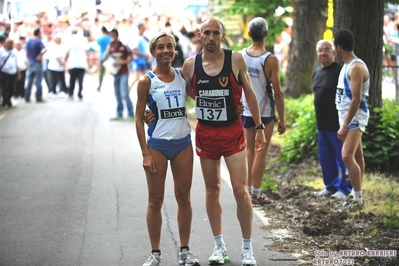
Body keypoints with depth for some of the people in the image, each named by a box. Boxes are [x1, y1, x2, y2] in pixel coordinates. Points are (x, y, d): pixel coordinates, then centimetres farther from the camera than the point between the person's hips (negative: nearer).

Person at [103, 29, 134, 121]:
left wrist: (121, 62, -18)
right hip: (115, 73, 6)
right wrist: (109, 48, -14)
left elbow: (130, 58, -8)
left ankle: (130, 114, -10)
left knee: (124, 94, -13)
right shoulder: (111, 48, 6)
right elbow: (104, 57, -5)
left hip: (123, 73, -6)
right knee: (117, 95, 10)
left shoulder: (124, 47, -7)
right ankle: (119, 114, 17)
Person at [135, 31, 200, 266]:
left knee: (184, 197, 8)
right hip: (158, 145, -3)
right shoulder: (147, 81, -5)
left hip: (183, 143, 3)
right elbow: (139, 119, -4)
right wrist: (145, 154, -9)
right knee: (156, 200, 3)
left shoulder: (182, 75, 4)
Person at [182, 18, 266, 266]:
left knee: (241, 190, -6)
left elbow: (250, 94, 2)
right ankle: (219, 246, 21)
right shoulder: (191, 64, -2)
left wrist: (259, 127, 3)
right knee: (213, 189, 10)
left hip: (232, 133, -2)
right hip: (205, 133, 2)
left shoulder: (236, 59, -7)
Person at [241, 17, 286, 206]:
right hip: (265, 113, -5)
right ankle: (256, 194, 4)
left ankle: (249, 190, 19)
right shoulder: (270, 60, -14)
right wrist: (282, 119, -6)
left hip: (246, 111, 5)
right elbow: (277, 92, -13)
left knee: (250, 151, 14)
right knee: (261, 152, 2)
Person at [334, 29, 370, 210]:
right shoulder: (347, 66, 13)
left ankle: (358, 198, -12)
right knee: (357, 156, 13)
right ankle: (357, 195, 19)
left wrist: (345, 125, -23)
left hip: (355, 118, -10)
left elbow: (356, 99, -22)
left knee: (347, 156, -17)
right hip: (348, 117, 10)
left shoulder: (356, 67, -17)